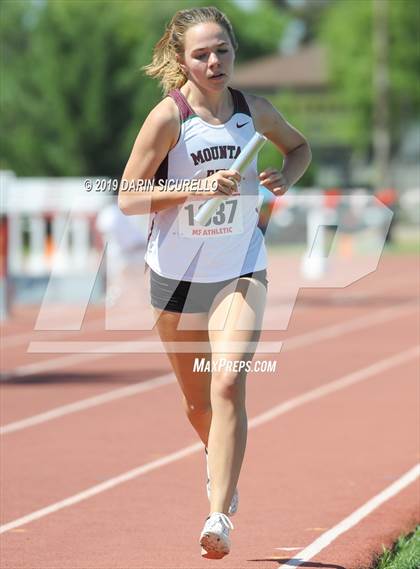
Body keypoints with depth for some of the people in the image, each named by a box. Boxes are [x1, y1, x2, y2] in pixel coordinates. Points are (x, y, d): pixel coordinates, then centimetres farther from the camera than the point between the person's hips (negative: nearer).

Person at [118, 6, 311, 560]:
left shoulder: (254, 110, -2)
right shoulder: (169, 117, -12)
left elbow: (299, 146, 19)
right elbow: (128, 198, -12)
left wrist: (285, 176, -3)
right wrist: (196, 189, -24)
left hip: (241, 270, 0)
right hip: (176, 272, 0)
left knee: (228, 383, -20)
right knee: (198, 400, 14)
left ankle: (220, 515, -21)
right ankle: (217, 459, 48)